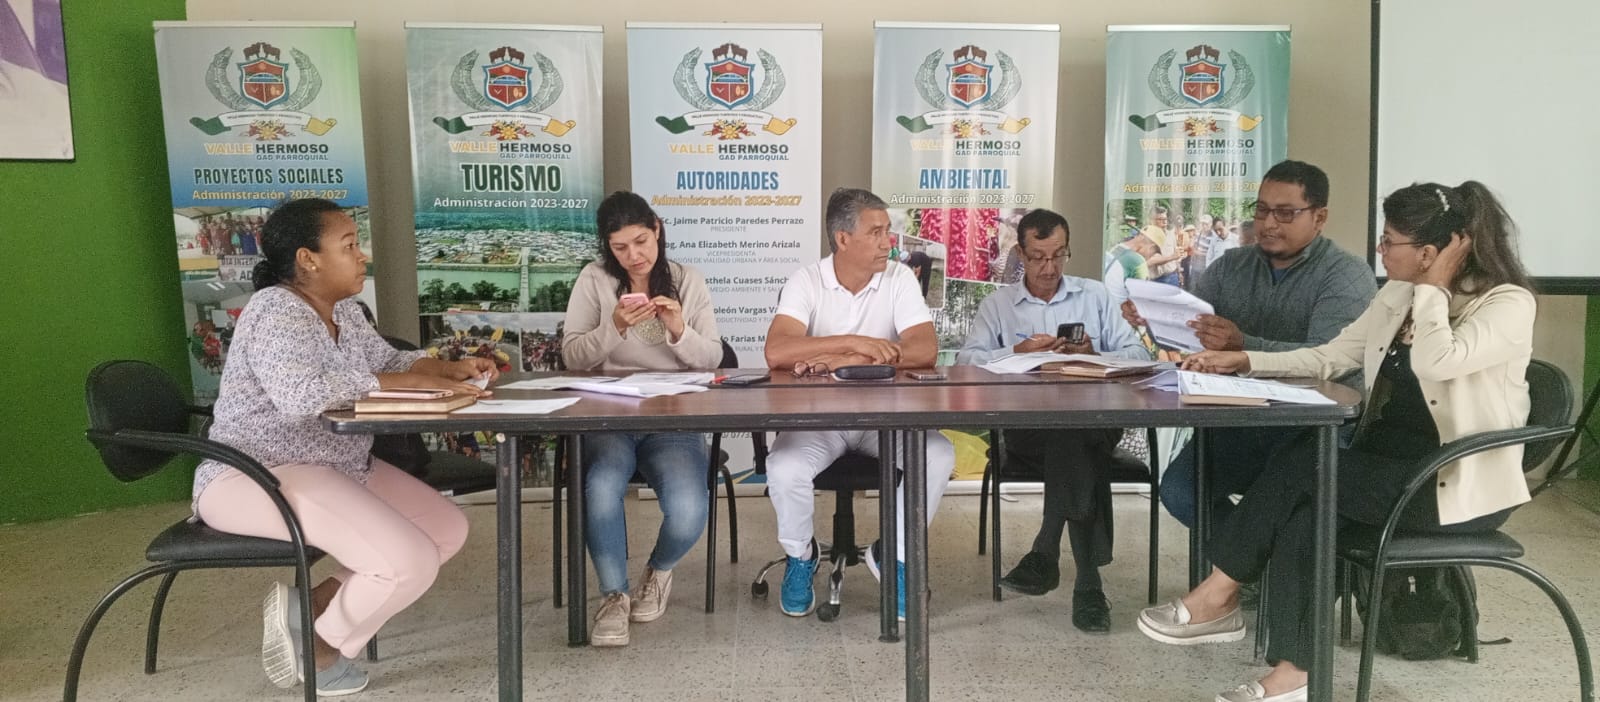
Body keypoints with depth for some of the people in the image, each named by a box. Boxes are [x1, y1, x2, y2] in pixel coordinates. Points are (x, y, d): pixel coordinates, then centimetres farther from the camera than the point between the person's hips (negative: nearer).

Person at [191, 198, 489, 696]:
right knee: (410, 561, -23)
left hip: (337, 467, 10)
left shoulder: (343, 311, 9)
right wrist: (414, 382, -29)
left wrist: (449, 370, -3)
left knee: (449, 529, 6)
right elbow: (301, 394, -34)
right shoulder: (275, 311, -18)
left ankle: (310, 607, 5)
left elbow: (389, 360, 18)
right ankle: (319, 645, 5)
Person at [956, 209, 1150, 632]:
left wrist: (1094, 356, -8)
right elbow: (966, 360, 2)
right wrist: (1019, 353, -11)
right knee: (1078, 439, -35)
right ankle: (1087, 581, -33)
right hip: (1027, 426, -1)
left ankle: (1046, 555, -29)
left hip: (1096, 420, 1)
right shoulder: (998, 304, 17)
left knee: (1077, 437, -37)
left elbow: (1140, 356, 11)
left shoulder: (1095, 296, 20)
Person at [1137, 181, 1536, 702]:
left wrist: (1434, 286, -19)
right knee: (1300, 517, -24)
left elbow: (1436, 363, -32)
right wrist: (1246, 361, 4)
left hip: (1458, 484, -7)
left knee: (1299, 464, -25)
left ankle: (1220, 595, -11)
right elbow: (1329, 357, 14)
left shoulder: (1509, 303, -13)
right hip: (1387, 463, 7)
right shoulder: (1398, 296, 10)